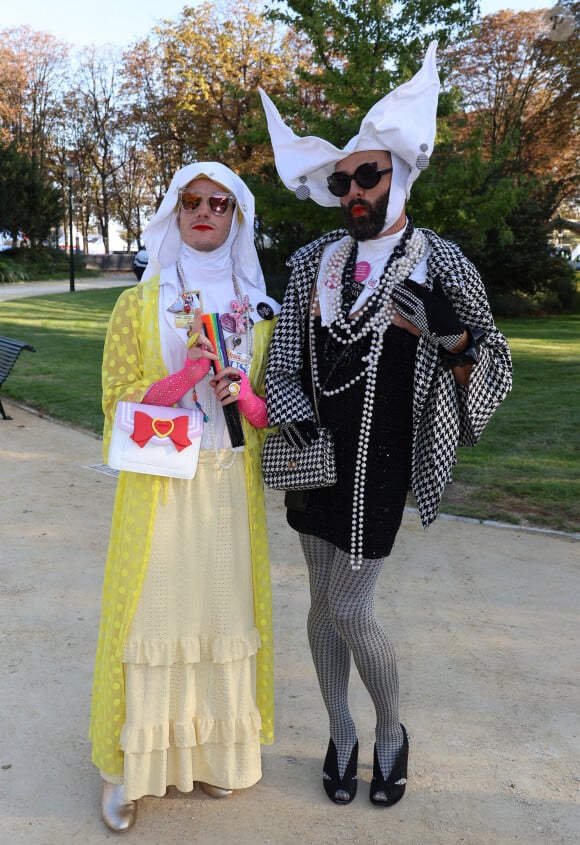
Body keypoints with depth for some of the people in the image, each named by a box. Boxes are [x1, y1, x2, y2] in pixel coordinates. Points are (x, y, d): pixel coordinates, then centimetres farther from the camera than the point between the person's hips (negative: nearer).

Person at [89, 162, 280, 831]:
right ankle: (127, 765, 18)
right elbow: (118, 405, -2)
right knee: (151, 612, 1)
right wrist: (189, 374, -17)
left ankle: (209, 750, 26)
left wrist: (243, 391, -11)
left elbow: (272, 413, 12)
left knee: (224, 611, 7)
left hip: (231, 488, 3)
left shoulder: (258, 310, 9)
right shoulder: (139, 305, 2)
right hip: (159, 490, -2)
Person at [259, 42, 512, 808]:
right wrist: (289, 404, -7)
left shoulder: (441, 263, -6)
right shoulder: (314, 261, 4)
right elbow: (285, 354, 12)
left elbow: (491, 375, -4)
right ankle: (342, 732, 34)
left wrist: (450, 335, -25)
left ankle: (391, 731, 28)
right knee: (322, 601, 12)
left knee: (350, 613, -1)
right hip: (317, 456, 4)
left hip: (379, 464, -4)